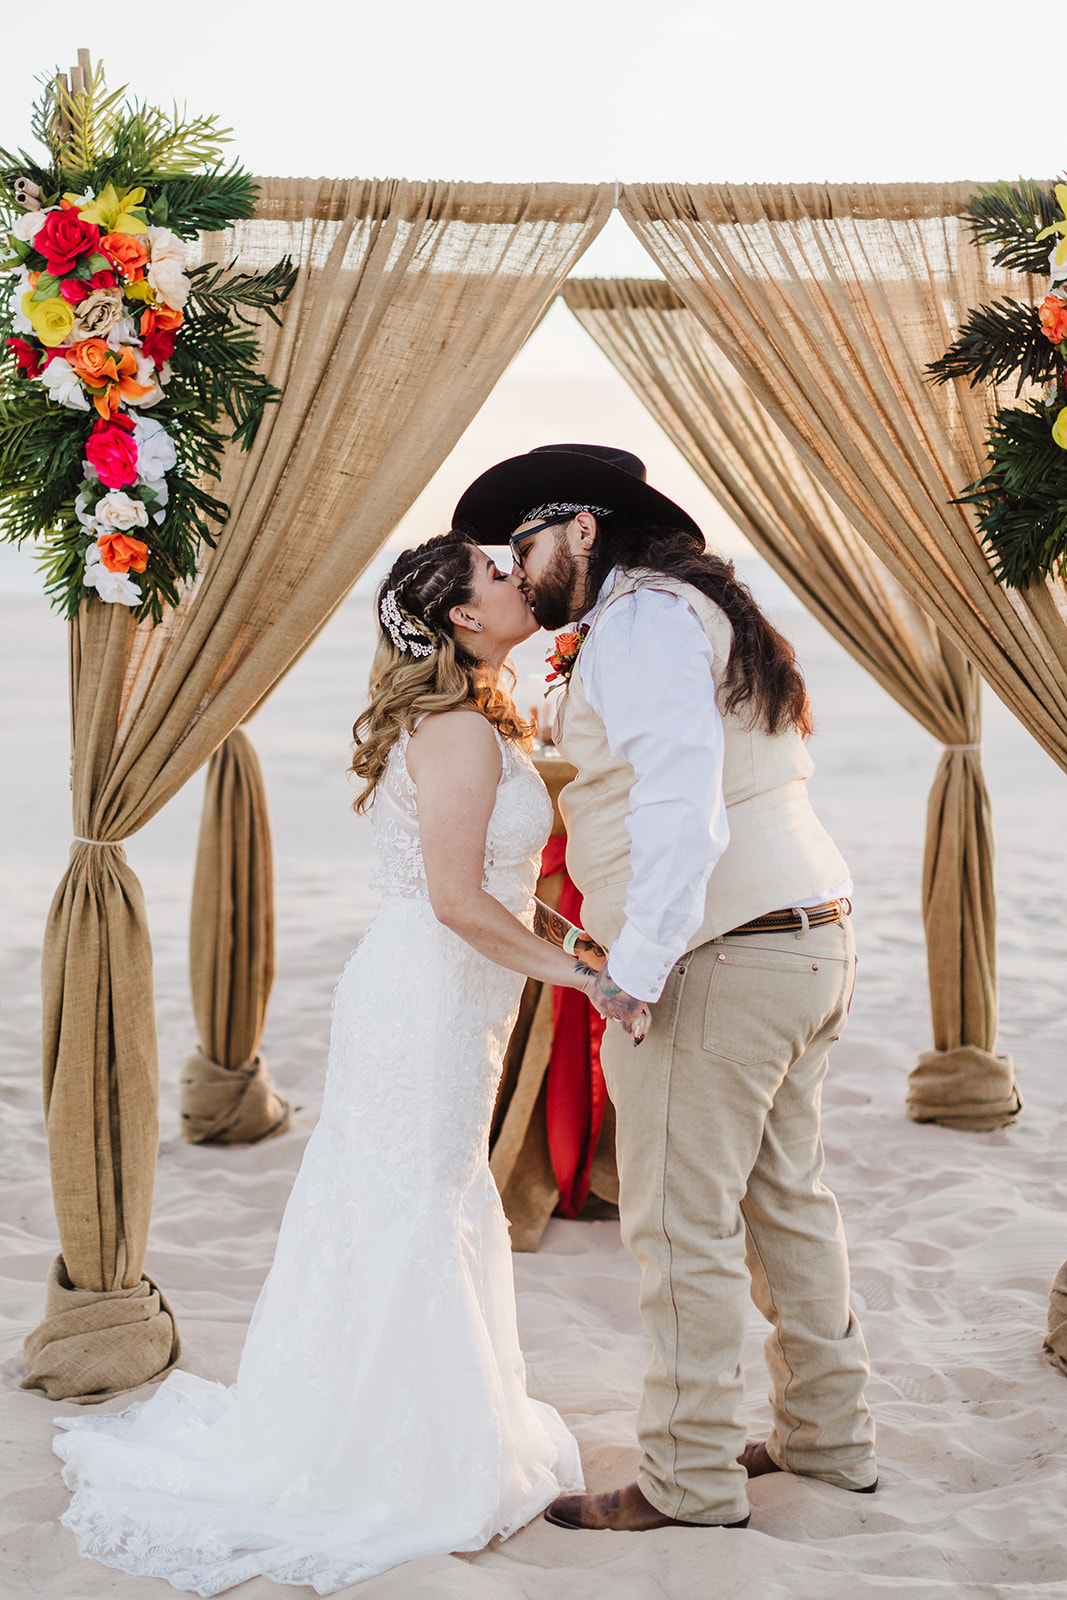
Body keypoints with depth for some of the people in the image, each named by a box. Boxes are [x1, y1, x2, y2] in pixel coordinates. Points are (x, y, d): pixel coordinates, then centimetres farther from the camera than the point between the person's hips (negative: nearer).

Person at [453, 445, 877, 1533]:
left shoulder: (639, 618, -11)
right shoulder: (697, 608, 21)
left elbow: (683, 798, -23)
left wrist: (635, 968, -22)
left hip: (722, 958, -10)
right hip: (810, 941, 10)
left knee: (682, 1224, -2)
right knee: (785, 1197, 18)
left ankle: (690, 1481, 7)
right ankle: (829, 1433, 30)